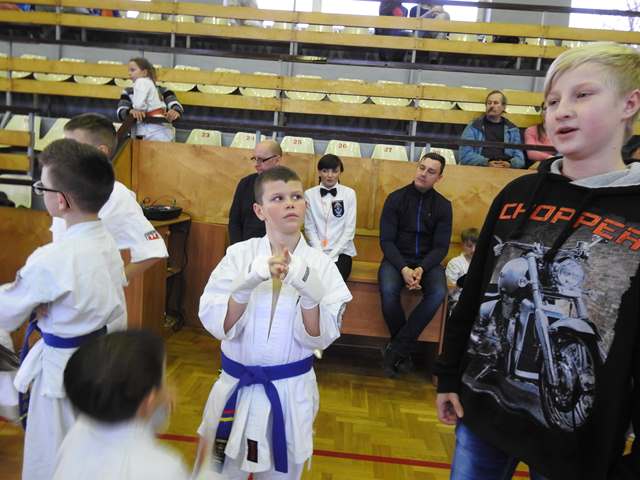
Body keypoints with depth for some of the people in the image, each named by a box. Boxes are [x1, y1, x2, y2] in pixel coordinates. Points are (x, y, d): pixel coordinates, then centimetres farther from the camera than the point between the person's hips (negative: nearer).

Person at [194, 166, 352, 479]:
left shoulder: (319, 264, -7)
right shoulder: (240, 254, -8)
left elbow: (318, 338, -11)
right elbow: (217, 324, -14)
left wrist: (310, 295, -29)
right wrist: (247, 284, -30)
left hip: (292, 391, 1)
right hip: (236, 387, 0)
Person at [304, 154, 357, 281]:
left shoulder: (349, 193, -1)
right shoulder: (309, 194, 1)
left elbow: (350, 228, -2)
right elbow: (309, 227, 1)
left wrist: (332, 255, -9)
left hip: (341, 251, 0)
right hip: (316, 251, 1)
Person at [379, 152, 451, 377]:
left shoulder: (443, 205, 4)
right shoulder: (396, 198, 0)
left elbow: (441, 247, 0)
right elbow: (386, 240, -5)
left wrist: (422, 268, -19)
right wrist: (403, 268, -21)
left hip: (427, 261, 2)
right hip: (397, 258, -1)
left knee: (438, 293, -29)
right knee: (388, 290, -31)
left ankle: (396, 349, -16)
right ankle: (404, 350, -7)